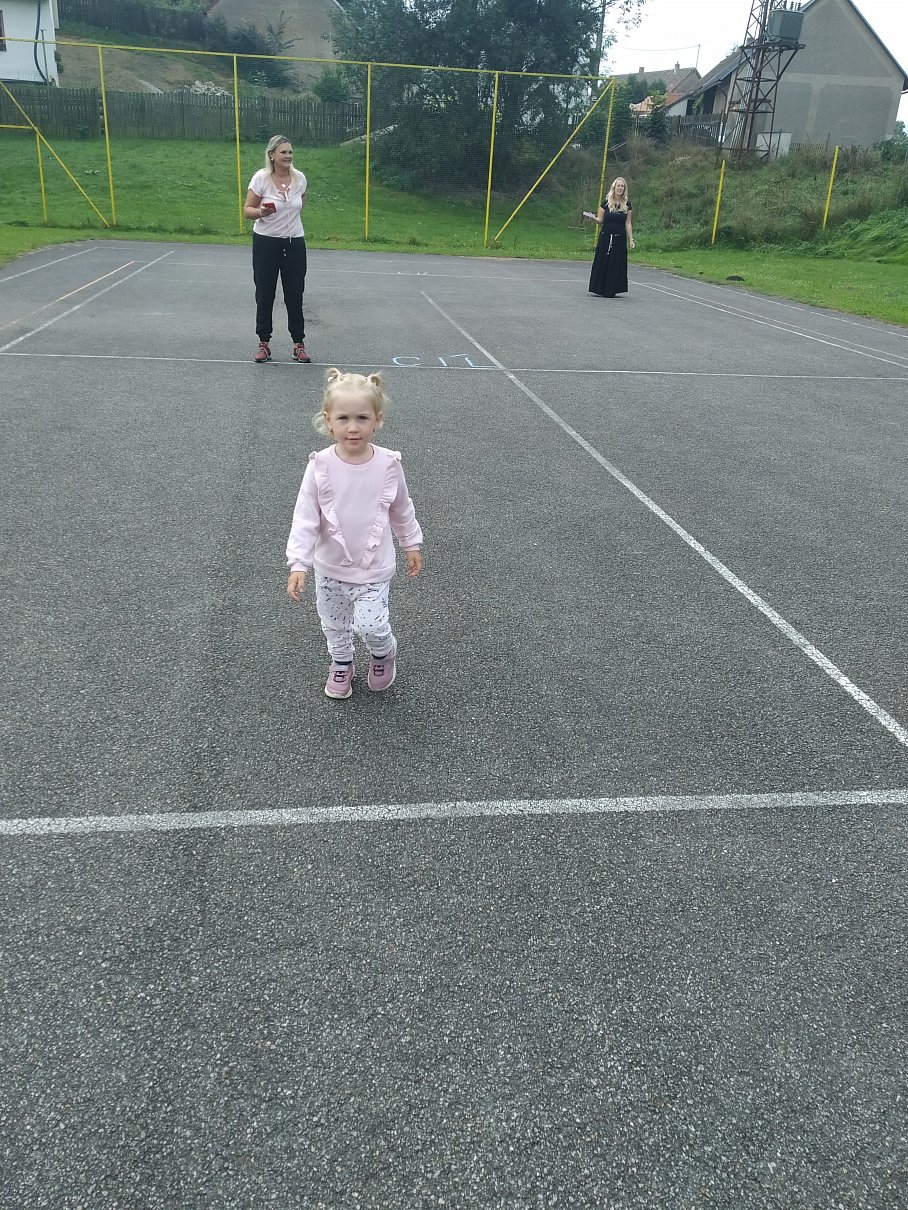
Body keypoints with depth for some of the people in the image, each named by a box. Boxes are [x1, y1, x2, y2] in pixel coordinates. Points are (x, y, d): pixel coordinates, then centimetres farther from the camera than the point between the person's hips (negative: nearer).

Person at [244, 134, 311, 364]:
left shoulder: (299, 178, 0)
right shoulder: (261, 178, -10)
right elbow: (247, 209, -6)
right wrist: (261, 212, -25)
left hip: (294, 243, 2)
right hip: (266, 242, -2)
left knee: (295, 295, 3)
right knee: (264, 295, 3)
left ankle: (298, 344, 13)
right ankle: (264, 343, 13)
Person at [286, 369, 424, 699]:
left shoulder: (388, 464, -14)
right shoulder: (320, 466, -17)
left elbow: (402, 509, 3)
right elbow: (305, 518, -15)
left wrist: (411, 545, 12)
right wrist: (298, 564, -22)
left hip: (374, 565, -1)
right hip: (330, 565, 2)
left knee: (369, 624, -9)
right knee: (334, 623, 19)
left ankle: (384, 652, 27)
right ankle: (341, 663, 48)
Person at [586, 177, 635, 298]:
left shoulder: (627, 204, 4)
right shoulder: (606, 202, 0)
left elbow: (628, 223, 6)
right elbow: (600, 220, 3)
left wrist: (631, 239, 2)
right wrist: (593, 217, -18)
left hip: (619, 239, 1)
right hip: (605, 237, -1)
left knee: (616, 264, 1)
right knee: (602, 263, 2)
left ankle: (610, 290, 8)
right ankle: (599, 288, 11)